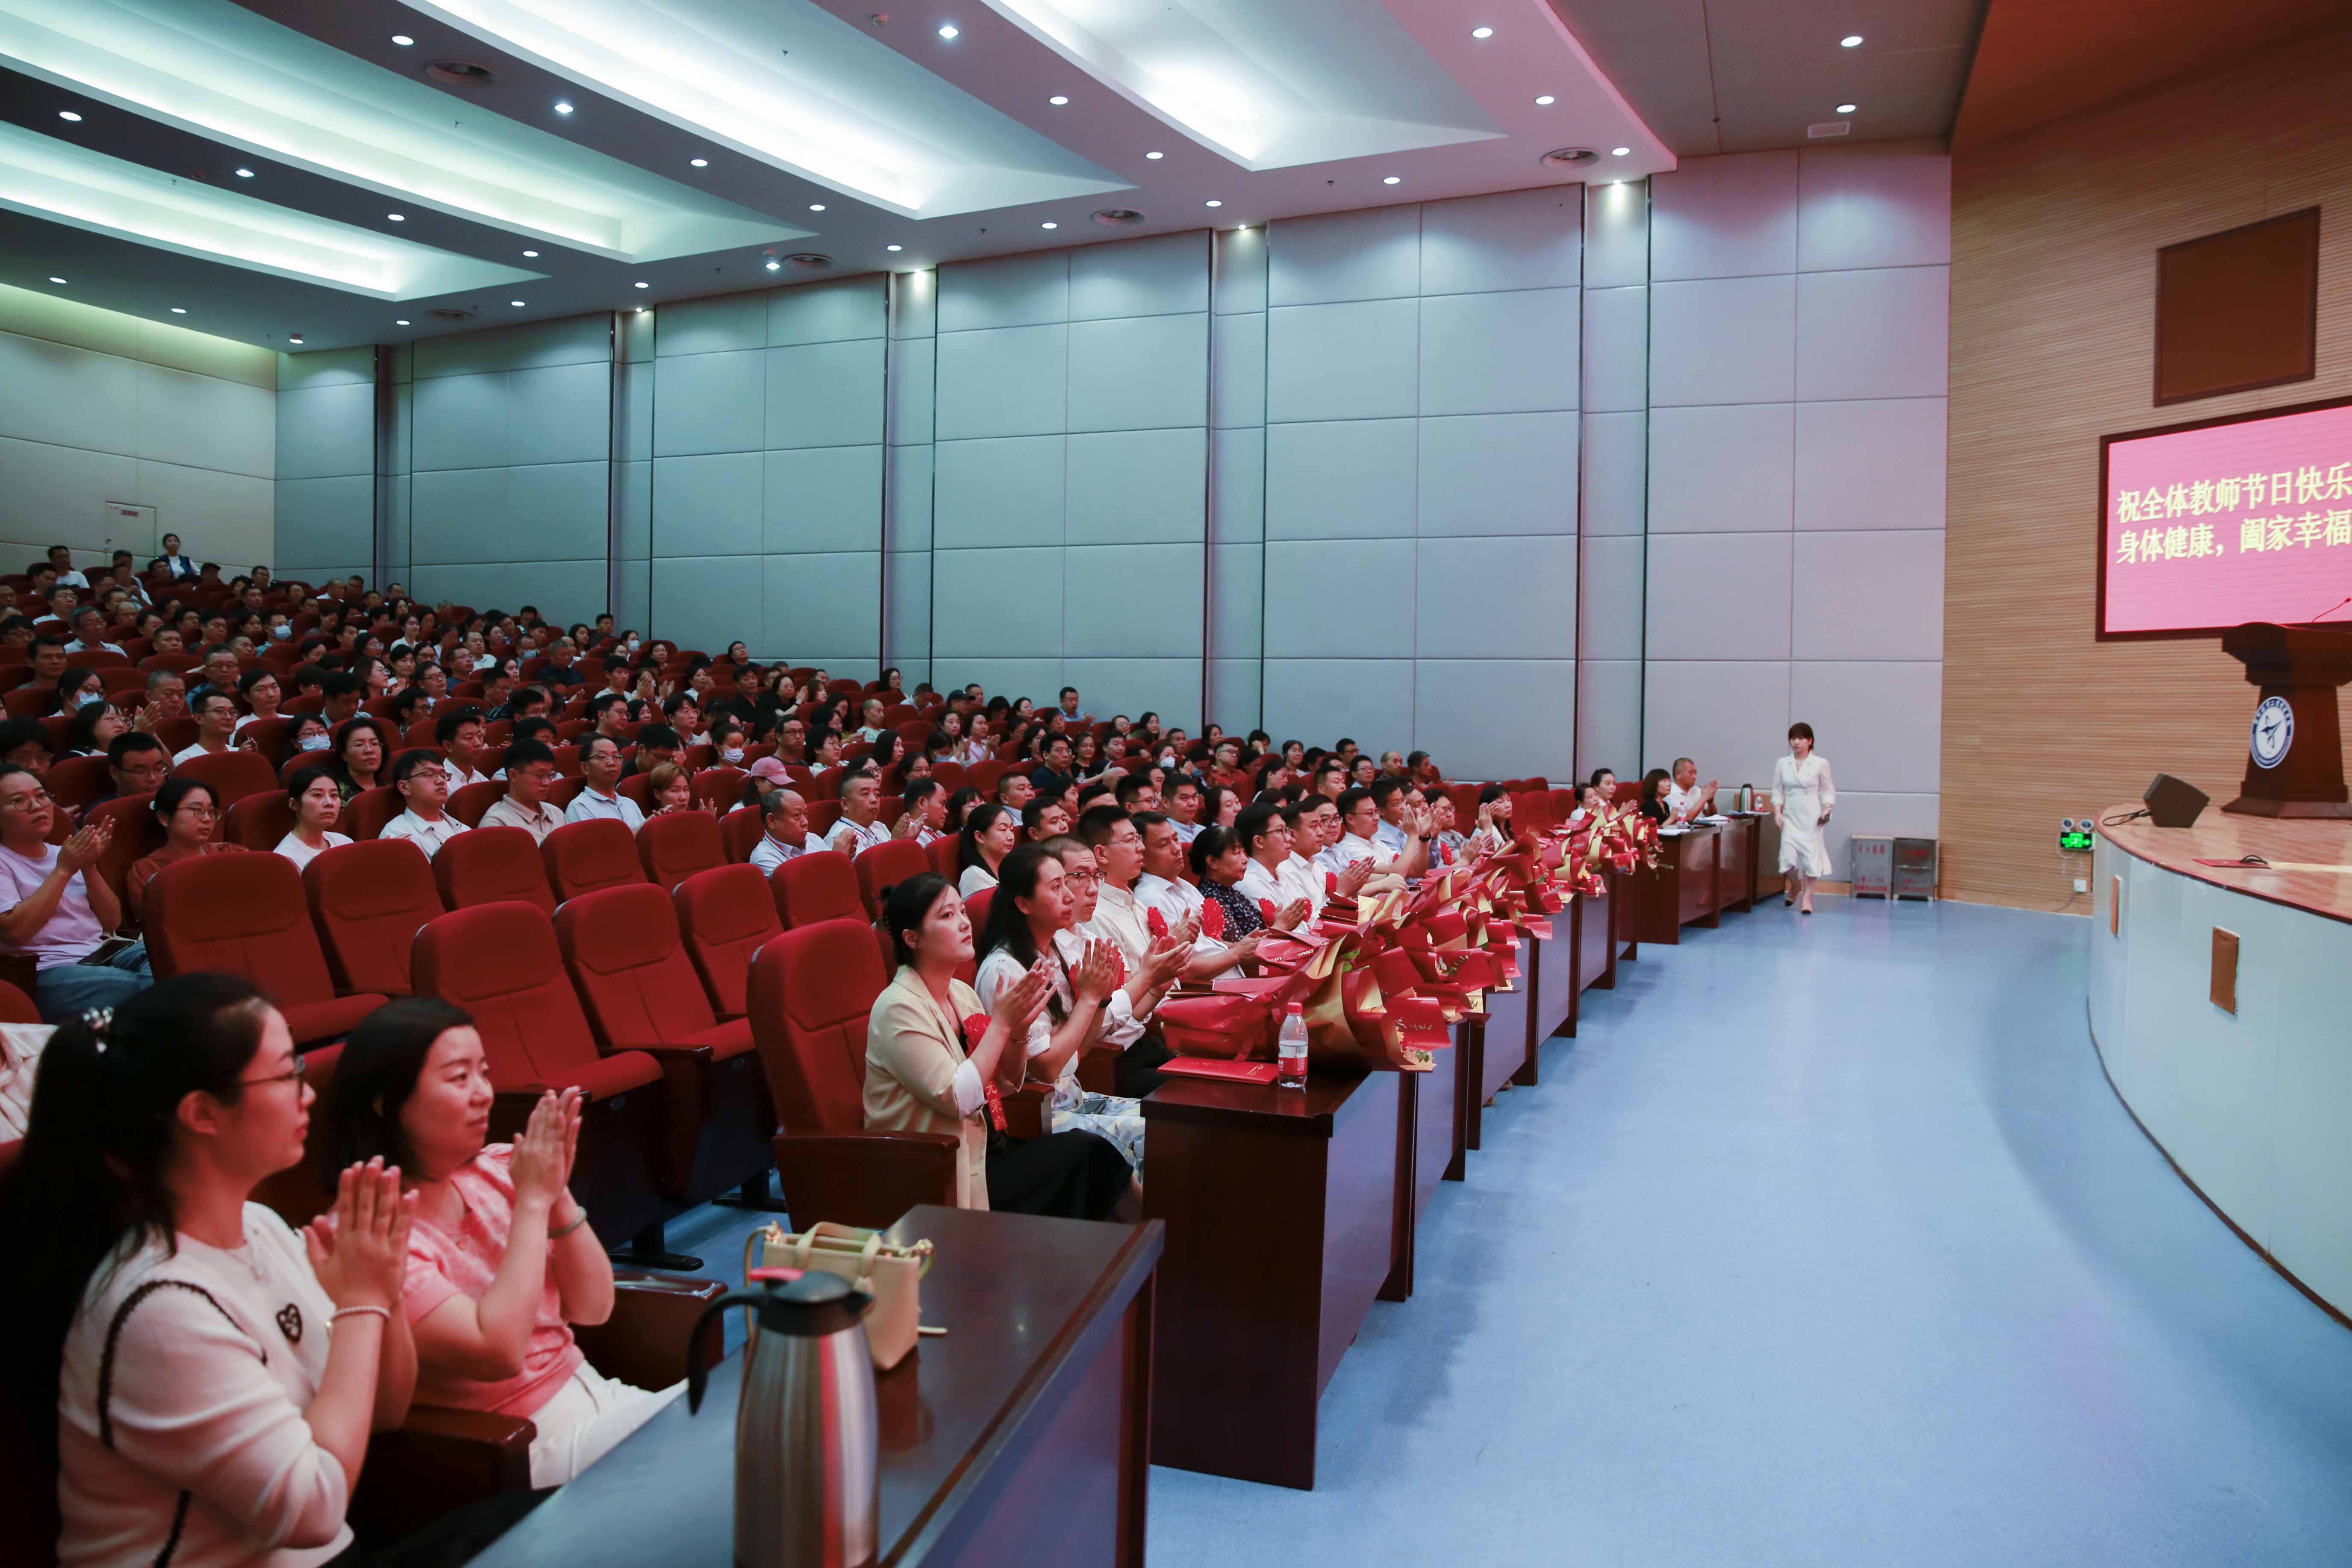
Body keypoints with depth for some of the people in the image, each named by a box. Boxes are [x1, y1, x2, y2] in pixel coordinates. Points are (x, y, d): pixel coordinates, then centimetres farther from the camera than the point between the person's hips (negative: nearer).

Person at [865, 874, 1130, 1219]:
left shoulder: (961, 993, 7)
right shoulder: (899, 1008, -16)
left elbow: (1007, 1085, 9)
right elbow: (958, 1099, -23)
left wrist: (1019, 1029, -9)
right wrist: (1001, 1022, -20)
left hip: (983, 1148, 7)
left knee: (1094, 1152, -12)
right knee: (1084, 1153, -15)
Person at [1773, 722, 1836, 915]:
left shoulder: (1820, 764, 0)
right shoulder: (1782, 764, 6)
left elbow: (1828, 791, 5)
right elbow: (1778, 791, 9)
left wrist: (1827, 810, -10)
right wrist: (1777, 812, -3)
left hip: (1811, 817, -2)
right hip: (1791, 817, 2)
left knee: (1811, 855, -2)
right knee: (1788, 857, -6)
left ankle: (1807, 897, 13)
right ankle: (1795, 886, 26)